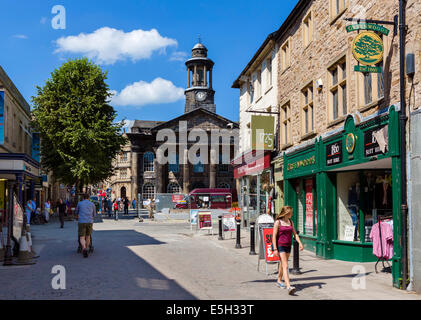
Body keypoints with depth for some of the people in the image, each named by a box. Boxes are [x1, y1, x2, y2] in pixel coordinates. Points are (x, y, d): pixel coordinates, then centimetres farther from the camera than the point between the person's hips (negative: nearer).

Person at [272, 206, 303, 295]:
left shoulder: (290, 222, 10)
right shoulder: (278, 222, -8)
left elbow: (295, 234, 11)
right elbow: (274, 236, -10)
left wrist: (300, 243, -4)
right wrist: (275, 249, -16)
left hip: (288, 246, 6)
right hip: (280, 245, -6)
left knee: (283, 264, 18)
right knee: (285, 266, -14)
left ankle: (279, 281, 37)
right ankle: (288, 286, -22)